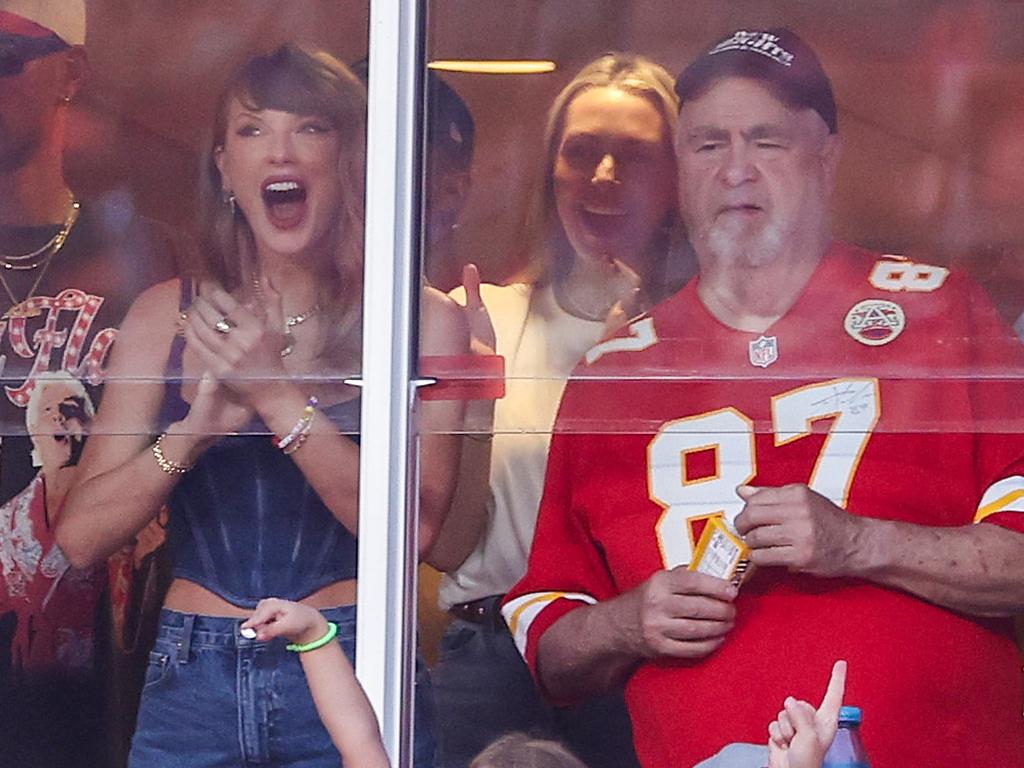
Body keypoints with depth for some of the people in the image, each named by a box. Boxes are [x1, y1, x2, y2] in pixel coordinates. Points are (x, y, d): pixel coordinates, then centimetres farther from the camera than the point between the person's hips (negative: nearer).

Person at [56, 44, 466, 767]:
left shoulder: (422, 321, -2)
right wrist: (196, 428, -18)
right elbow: (81, 536, -2)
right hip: (192, 680, 2)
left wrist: (277, 396, -20)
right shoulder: (168, 315, 4)